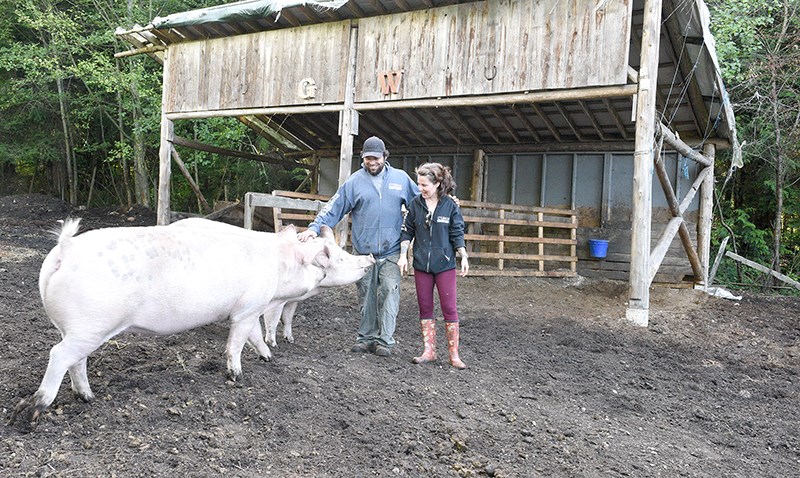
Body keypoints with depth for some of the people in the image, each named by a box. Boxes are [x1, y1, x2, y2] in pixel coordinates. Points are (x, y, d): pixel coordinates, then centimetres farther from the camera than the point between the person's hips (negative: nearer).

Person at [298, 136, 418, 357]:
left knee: (389, 293, -8)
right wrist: (314, 227, -11)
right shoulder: (355, 181, 3)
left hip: (391, 250, -1)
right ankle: (366, 338, 20)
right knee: (366, 296, 9)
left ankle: (384, 340, 0)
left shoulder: (401, 178, 6)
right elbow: (333, 208, 0)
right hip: (363, 250, 1)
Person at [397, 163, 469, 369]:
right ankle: (429, 350, 18)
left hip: (445, 265, -3)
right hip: (421, 265, 3)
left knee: (449, 308, 0)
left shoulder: (450, 205, -4)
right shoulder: (416, 204, 1)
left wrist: (464, 257, -9)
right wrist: (403, 255, -1)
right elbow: (407, 232, 7)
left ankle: (454, 354, 8)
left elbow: (457, 234, 0)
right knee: (425, 308, 8)